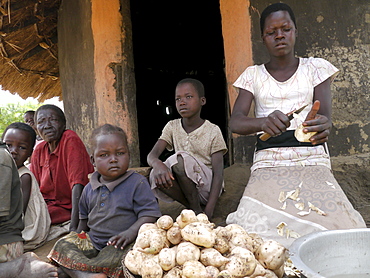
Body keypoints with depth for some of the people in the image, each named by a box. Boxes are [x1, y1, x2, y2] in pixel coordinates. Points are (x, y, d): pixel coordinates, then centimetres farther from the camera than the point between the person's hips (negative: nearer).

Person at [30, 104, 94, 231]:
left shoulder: (70, 140, -14)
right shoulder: (39, 150, 7)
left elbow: (78, 183, -23)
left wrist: (73, 226, -31)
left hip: (67, 209, -6)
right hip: (48, 205, 7)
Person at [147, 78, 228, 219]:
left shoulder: (213, 131, -7)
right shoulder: (172, 127, 4)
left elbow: (218, 174, -12)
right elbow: (151, 155, -9)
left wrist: (209, 211, -23)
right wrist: (158, 165, -36)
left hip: (207, 187, -4)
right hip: (184, 188, 4)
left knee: (180, 158, -30)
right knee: (156, 176, -27)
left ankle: (198, 210, -14)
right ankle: (195, 209, -10)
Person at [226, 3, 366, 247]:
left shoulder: (315, 68, 13)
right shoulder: (253, 75, 14)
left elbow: (325, 115, -1)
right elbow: (235, 121, -1)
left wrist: (322, 125, -28)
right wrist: (264, 123, -25)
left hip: (312, 161, 0)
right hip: (268, 164, 0)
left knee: (342, 228, -27)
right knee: (257, 228, -29)